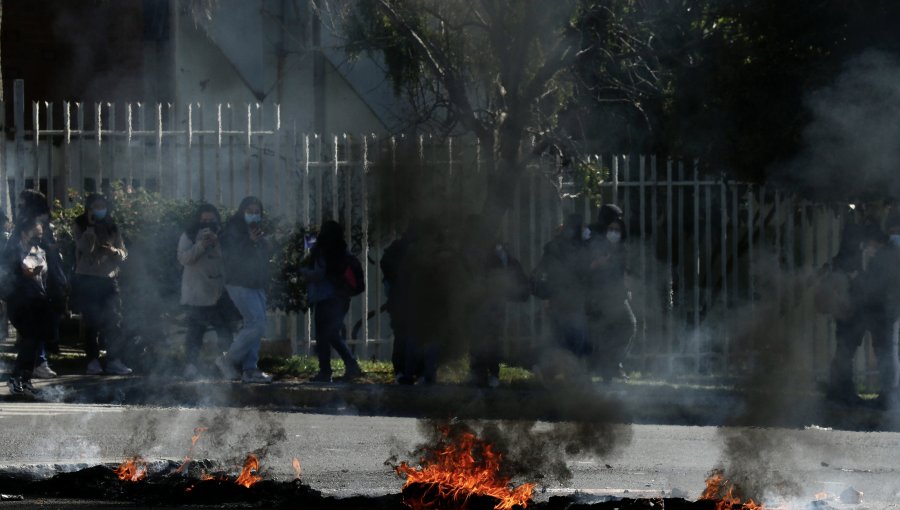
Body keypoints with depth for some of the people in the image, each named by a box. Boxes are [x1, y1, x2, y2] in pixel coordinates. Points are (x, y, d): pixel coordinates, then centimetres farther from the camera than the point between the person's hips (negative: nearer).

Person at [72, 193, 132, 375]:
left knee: (114, 321, -8)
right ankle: (93, 359, 6)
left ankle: (114, 360, -8)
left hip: (109, 278, 2)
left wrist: (114, 251, -11)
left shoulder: (112, 228, 11)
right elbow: (85, 248, -13)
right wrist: (91, 227, -17)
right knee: (91, 322, -1)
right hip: (87, 279, -2)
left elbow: (123, 254, 10)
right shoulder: (81, 227, 3)